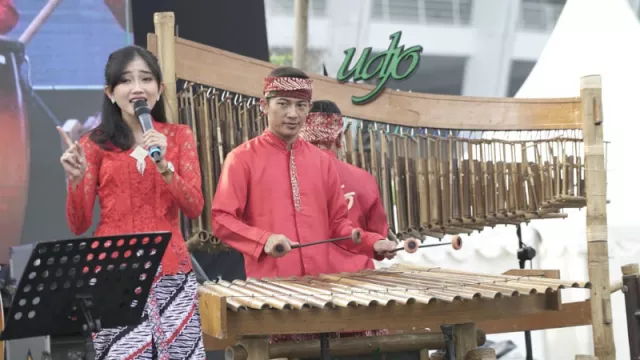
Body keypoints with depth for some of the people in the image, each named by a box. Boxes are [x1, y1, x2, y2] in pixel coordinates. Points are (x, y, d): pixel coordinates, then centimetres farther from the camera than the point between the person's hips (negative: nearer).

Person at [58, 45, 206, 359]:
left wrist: (163, 165, -17)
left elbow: (194, 208, -3)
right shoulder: (95, 144, 3)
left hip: (171, 273, 1)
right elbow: (78, 225, 2)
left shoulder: (179, 136, 8)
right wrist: (76, 180, -15)